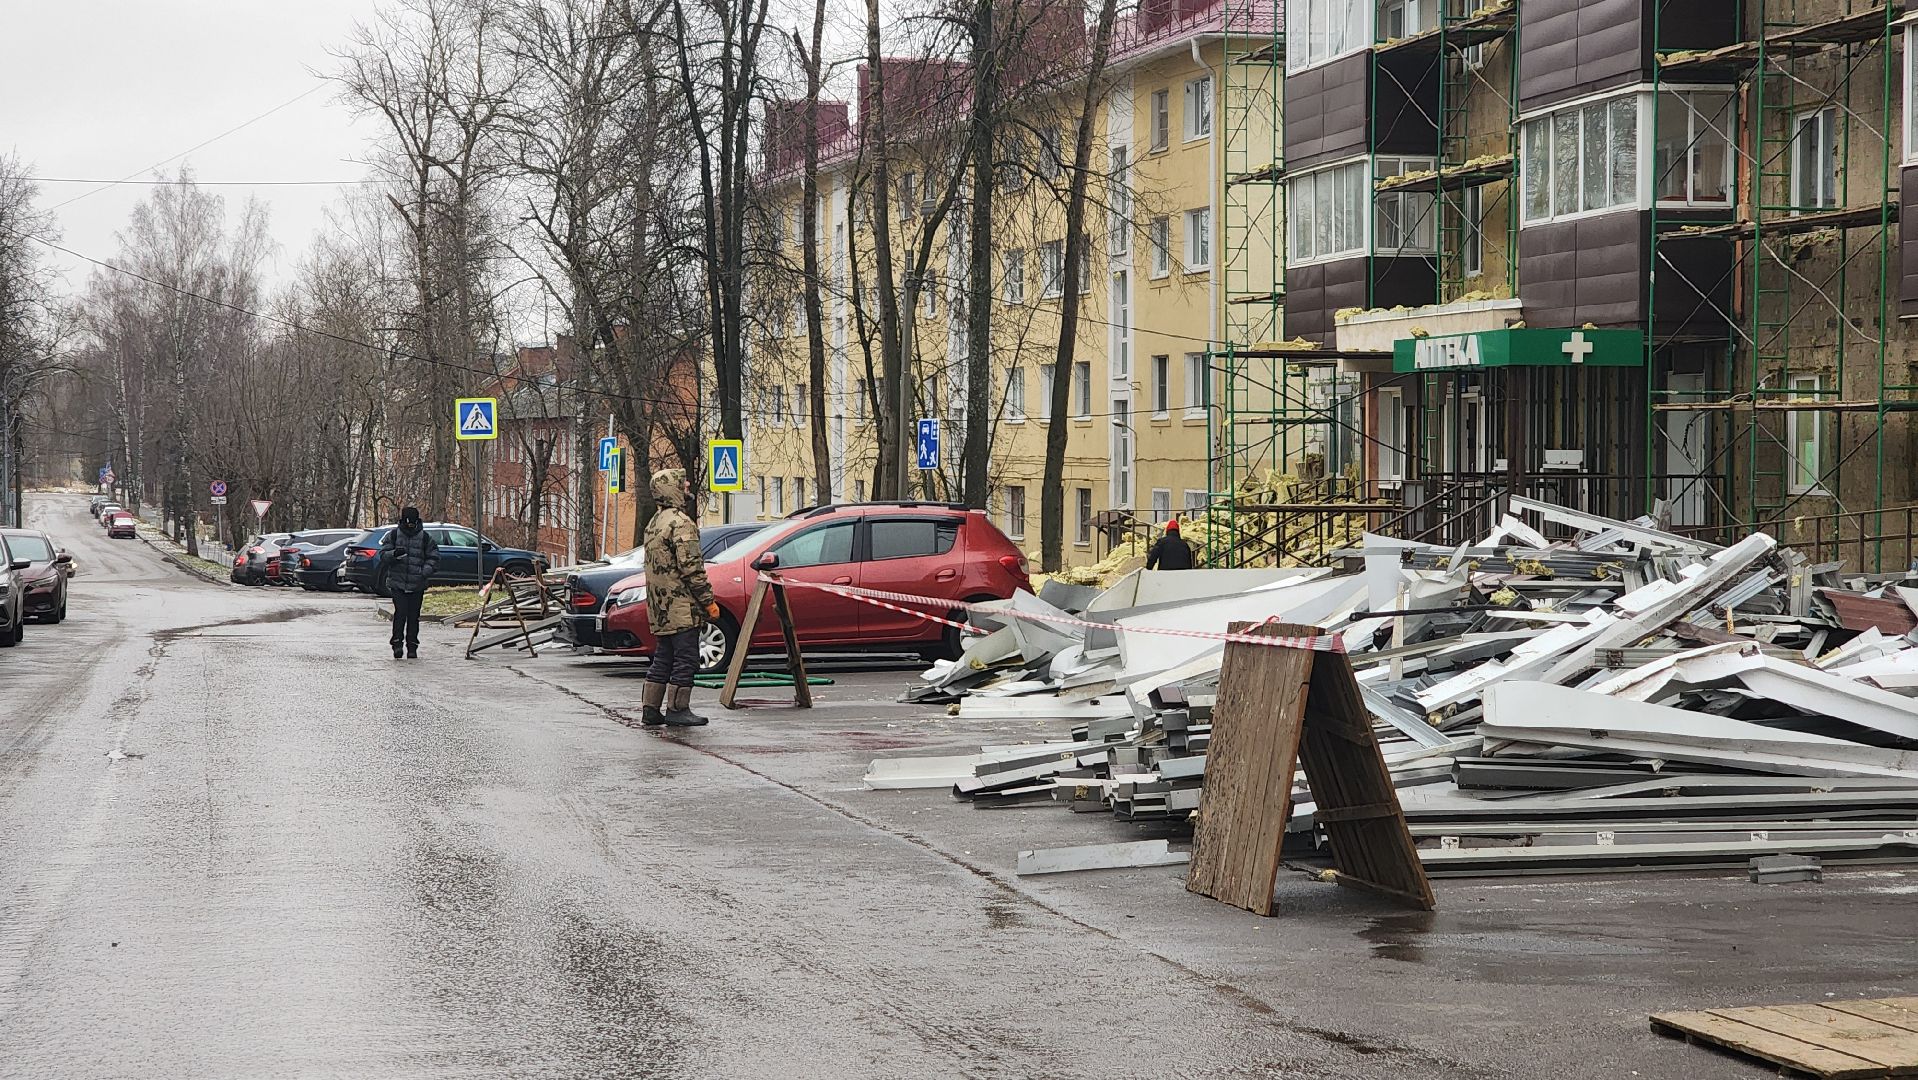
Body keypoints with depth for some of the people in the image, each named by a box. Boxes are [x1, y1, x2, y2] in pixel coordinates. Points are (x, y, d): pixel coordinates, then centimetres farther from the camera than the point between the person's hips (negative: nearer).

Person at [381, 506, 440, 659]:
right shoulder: (394, 535, 5)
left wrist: (425, 572, -11)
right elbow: (383, 553, 4)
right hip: (397, 582, -1)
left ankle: (412, 647, 10)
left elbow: (433, 558, 6)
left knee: (413, 616, 3)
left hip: (417, 585, 1)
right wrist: (394, 554, -18)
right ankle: (397, 642, -5)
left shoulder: (426, 538, 4)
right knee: (400, 612, -13)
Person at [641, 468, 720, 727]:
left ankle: (651, 710, 14)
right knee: (685, 659, -4)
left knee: (663, 658, 14)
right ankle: (678, 710, -3)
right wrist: (709, 601, -14)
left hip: (659, 608, 10)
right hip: (681, 607, -10)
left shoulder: (654, 524, 17)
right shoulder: (681, 523, -14)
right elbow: (691, 568, -19)